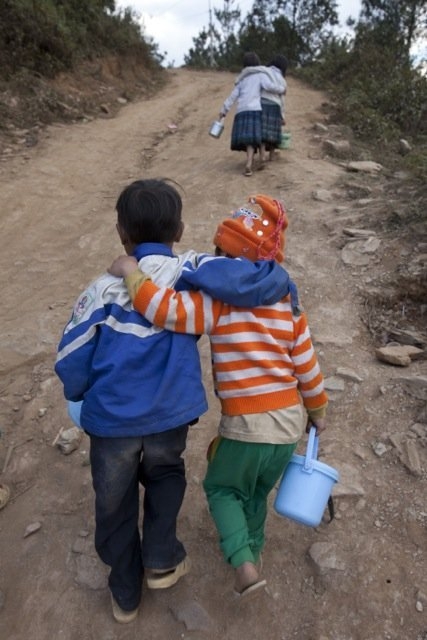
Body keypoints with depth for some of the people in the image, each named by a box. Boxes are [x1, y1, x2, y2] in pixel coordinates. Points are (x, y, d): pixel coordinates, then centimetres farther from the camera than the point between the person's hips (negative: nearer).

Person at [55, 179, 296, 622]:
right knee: (166, 475, 34)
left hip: (111, 420, 0)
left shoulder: (103, 289, -9)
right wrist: (281, 281, 0)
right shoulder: (192, 272, -10)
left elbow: (70, 365, -5)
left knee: (114, 505, 24)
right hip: (170, 416, 0)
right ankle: (161, 560, 32)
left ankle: (125, 594, 45)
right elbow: (251, 282, -23)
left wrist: (81, 395, 16)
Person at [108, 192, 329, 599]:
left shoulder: (219, 303, -16)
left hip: (247, 426, -5)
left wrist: (131, 272, -15)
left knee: (222, 488, 24)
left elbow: (167, 310, -29)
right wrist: (317, 411, 21)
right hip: (289, 421, 6)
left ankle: (244, 564, 11)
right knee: (256, 494, 30)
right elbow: (307, 367, 8)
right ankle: (249, 549, 50)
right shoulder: (287, 306, 2)